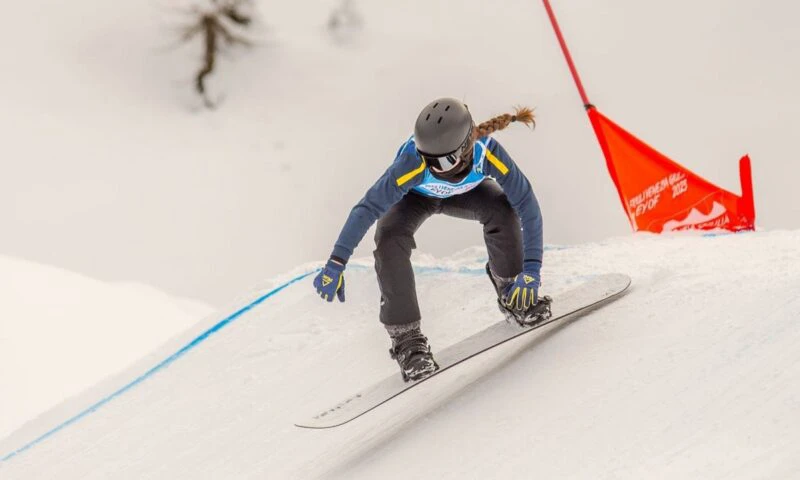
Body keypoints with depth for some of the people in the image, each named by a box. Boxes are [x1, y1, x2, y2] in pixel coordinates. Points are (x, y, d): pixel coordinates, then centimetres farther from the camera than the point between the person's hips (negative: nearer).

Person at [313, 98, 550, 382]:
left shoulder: (487, 152, -39)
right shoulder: (413, 163, -42)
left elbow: (528, 207, -34)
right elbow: (367, 208, -38)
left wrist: (531, 270, -38)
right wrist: (336, 264, -42)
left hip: (463, 193, 1)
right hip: (415, 197, -1)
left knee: (502, 207, -28)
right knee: (389, 238, -30)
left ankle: (511, 294, -4)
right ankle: (407, 338, -21)